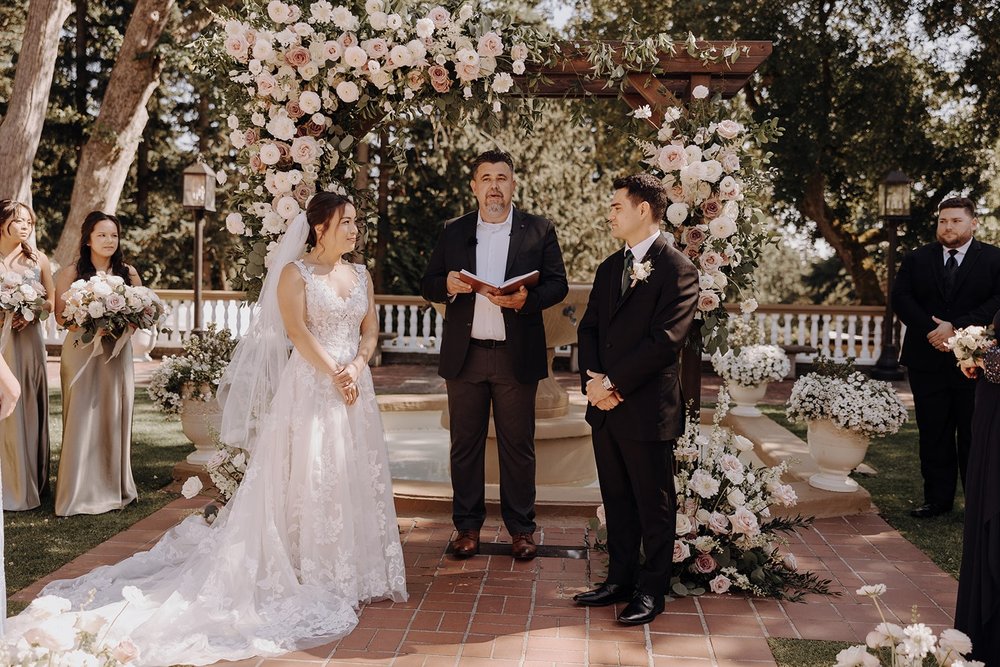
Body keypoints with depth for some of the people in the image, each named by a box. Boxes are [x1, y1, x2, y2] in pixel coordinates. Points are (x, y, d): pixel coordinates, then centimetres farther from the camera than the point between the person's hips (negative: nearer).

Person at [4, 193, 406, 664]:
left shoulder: (361, 275, 14)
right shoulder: (295, 272, -3)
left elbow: (370, 329, 10)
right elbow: (297, 330, -13)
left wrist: (355, 368, -8)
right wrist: (332, 375, -17)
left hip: (353, 386, 6)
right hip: (309, 387, -5)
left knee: (353, 476, 7)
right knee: (307, 475, -4)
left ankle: (351, 570, 18)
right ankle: (311, 573, 5)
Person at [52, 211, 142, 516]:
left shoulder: (128, 273, 7)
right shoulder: (71, 273, 0)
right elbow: (61, 314, -4)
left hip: (117, 353, 3)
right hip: (81, 351, -2)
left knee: (116, 417, 5)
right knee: (82, 419, -3)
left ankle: (115, 487, 17)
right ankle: (80, 491, 5)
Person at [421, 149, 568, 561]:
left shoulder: (539, 231, 4)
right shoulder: (453, 232, 9)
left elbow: (558, 284, 1)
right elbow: (428, 286, 9)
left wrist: (526, 299, -19)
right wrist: (448, 285, -14)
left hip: (516, 357, -2)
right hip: (465, 355, 2)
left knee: (518, 445, 5)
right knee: (465, 444, 7)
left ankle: (521, 528, 17)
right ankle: (467, 526, 19)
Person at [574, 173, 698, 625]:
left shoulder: (677, 269, -10)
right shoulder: (610, 268, 14)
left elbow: (665, 340, -18)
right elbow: (588, 329, 12)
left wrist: (614, 382, -17)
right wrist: (593, 380, -6)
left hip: (647, 409, -7)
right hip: (606, 406, 7)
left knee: (654, 506, 6)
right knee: (617, 501, 16)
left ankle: (651, 590, 18)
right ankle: (620, 579, 28)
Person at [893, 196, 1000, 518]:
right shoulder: (916, 259, 9)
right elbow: (901, 298, -1)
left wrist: (955, 327, -19)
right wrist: (930, 330, -15)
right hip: (928, 361, 3)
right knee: (933, 435, 7)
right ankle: (937, 498, 16)